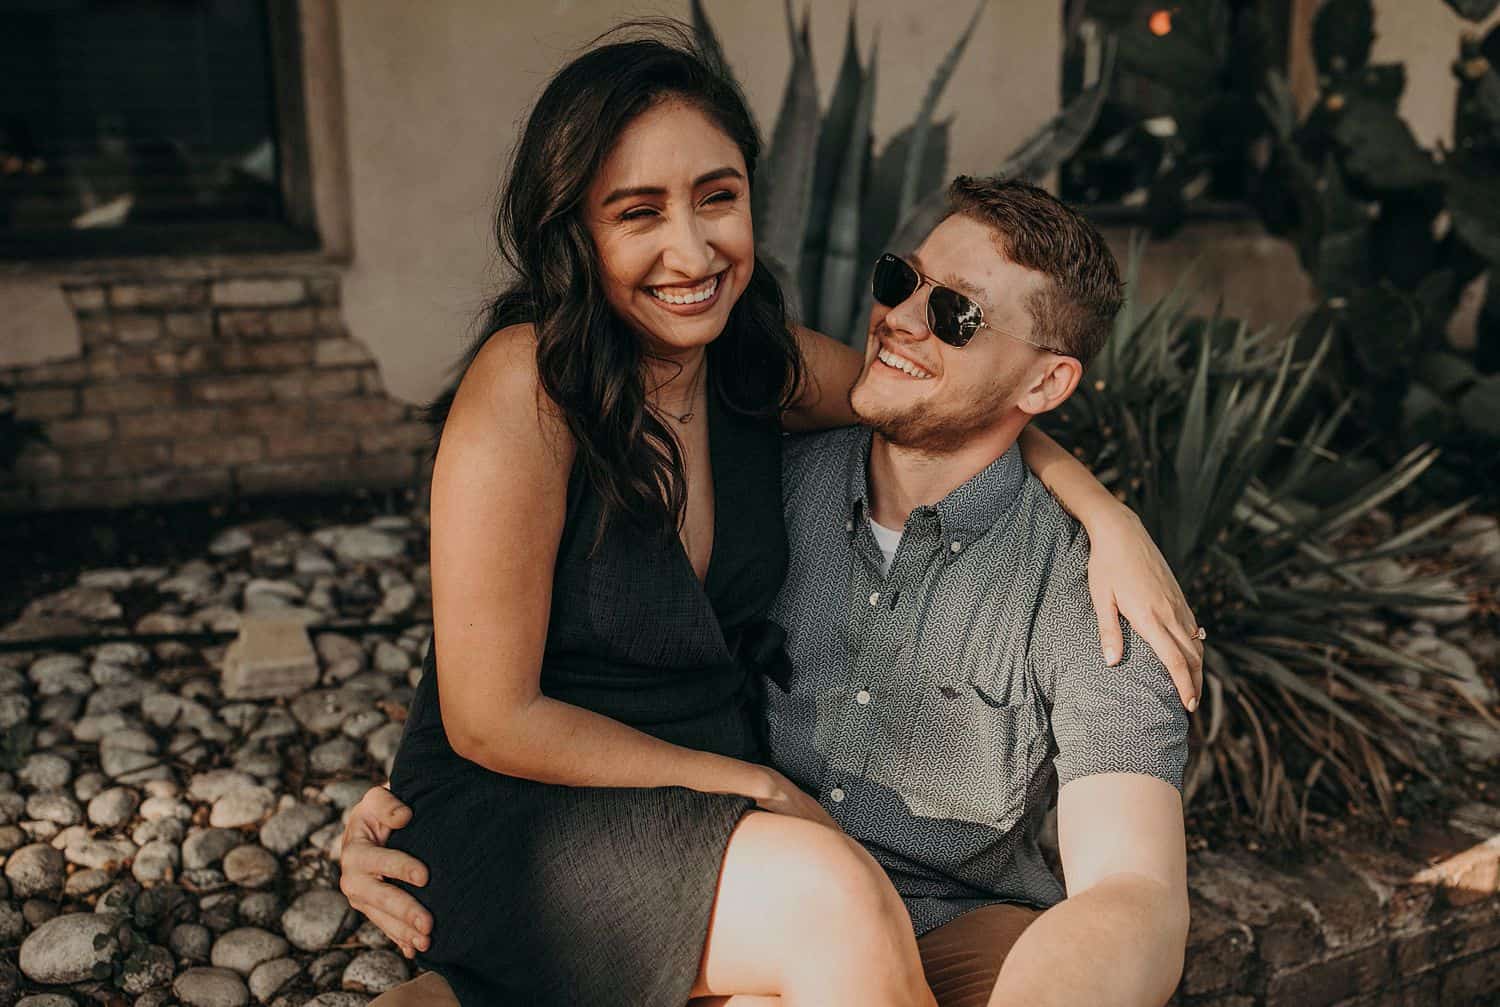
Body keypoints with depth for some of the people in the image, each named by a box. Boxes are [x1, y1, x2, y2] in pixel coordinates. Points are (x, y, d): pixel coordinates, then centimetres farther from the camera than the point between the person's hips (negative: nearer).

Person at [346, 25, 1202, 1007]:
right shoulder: (529, 384, -21)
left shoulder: (758, 355, -4)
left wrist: (1109, 515, -3)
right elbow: (492, 723, -18)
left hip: (713, 800, 5)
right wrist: (759, 787, -14)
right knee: (834, 899, -29)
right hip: (512, 809, -5)